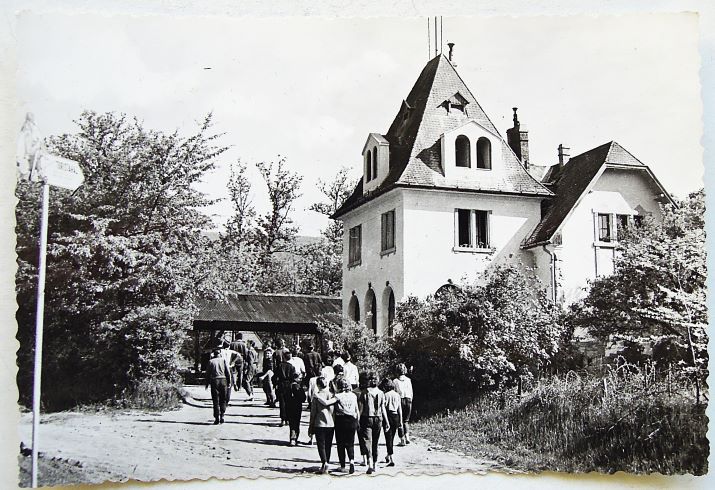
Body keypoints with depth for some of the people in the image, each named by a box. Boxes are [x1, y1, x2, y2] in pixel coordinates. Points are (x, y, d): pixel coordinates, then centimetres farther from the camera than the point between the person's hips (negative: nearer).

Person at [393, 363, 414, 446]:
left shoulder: (395, 381, -5)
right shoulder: (408, 380, 3)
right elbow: (411, 392, 6)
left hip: (399, 401, -2)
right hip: (408, 400, 2)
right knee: (406, 420, 18)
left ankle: (402, 440, 0)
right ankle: (407, 436, 2)